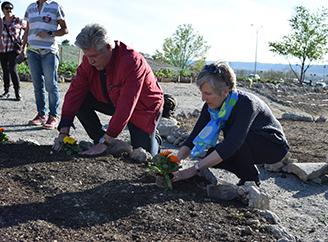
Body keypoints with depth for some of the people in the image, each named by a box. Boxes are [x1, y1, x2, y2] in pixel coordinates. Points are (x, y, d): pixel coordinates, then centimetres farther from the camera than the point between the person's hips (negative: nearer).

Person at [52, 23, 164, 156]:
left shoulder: (131, 63, -36)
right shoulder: (89, 60, -16)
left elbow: (125, 107, -39)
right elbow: (75, 92, -17)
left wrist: (104, 143, -39)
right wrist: (63, 132, -25)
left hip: (143, 107, -5)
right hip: (113, 101, 6)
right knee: (80, 101, -17)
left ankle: (154, 138, 21)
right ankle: (98, 140, 0)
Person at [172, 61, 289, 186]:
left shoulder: (246, 103, -34)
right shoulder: (211, 105, -13)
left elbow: (231, 145, -41)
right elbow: (195, 136, -12)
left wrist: (195, 168, -42)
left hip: (275, 147, -6)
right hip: (250, 146, 7)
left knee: (231, 130, -31)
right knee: (211, 155, -17)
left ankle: (250, 180, -12)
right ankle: (245, 174, 7)